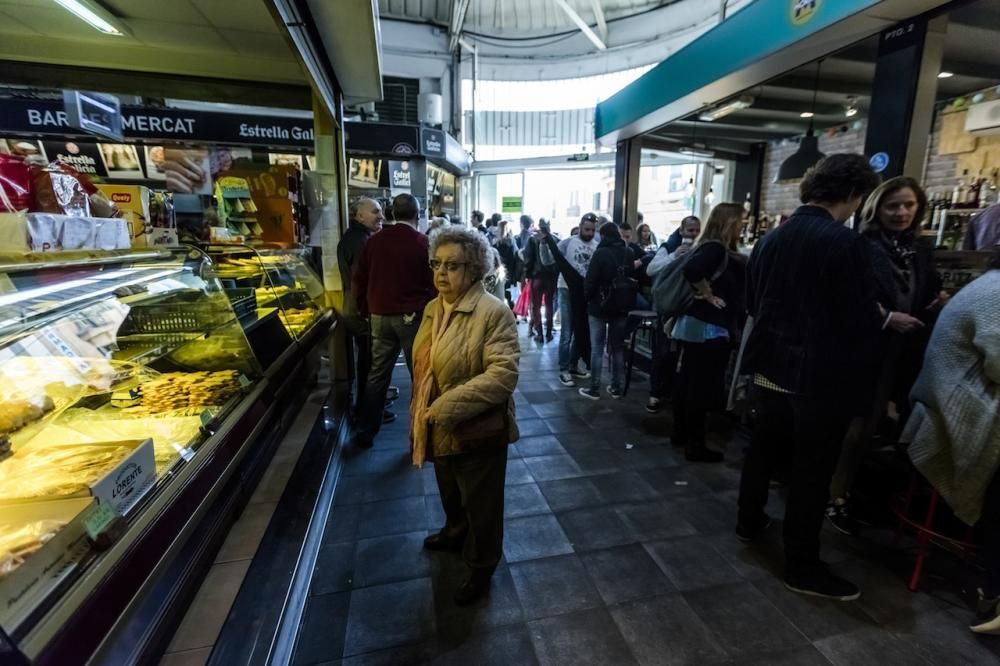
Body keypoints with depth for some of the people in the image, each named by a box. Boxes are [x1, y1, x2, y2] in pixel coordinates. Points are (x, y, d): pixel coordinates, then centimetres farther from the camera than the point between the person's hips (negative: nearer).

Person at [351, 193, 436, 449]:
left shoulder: (374, 240, 5)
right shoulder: (422, 242, -8)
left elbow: (359, 280, 10)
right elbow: (432, 282, -8)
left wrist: (366, 311, 20)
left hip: (380, 315, 4)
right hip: (412, 316, -4)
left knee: (377, 374, 13)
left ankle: (366, 432, 21)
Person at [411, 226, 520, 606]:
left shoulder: (493, 312, -21)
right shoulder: (433, 309, 4)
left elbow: (504, 373, -29)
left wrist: (448, 408, -30)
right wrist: (419, 415, 14)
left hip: (477, 430, -7)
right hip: (439, 429, 8)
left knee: (480, 504, 14)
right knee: (450, 494, 30)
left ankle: (480, 568, 38)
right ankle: (455, 534, 58)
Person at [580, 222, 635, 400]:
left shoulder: (600, 253, -13)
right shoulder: (628, 253, 3)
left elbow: (590, 281, -14)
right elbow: (634, 278, 8)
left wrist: (587, 297, 3)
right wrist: (628, 302, 17)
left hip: (600, 307, -5)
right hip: (621, 307, 5)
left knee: (597, 348, 2)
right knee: (618, 348, 12)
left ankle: (594, 389, 7)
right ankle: (616, 388, 19)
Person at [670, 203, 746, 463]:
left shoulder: (715, 248, 13)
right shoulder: (716, 249, -15)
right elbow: (691, 270, -32)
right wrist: (708, 295, -20)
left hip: (696, 324, 10)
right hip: (708, 328, -10)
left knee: (688, 381, 15)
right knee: (702, 386, -2)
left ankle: (681, 434, 28)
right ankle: (695, 445, 8)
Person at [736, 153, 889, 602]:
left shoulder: (770, 239, 4)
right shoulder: (847, 243, -17)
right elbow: (860, 319, -16)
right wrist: (888, 318, 5)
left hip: (770, 367, 6)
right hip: (820, 374, -6)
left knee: (764, 448, 21)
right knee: (812, 469, 6)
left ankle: (749, 521, 39)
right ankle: (802, 567, 20)